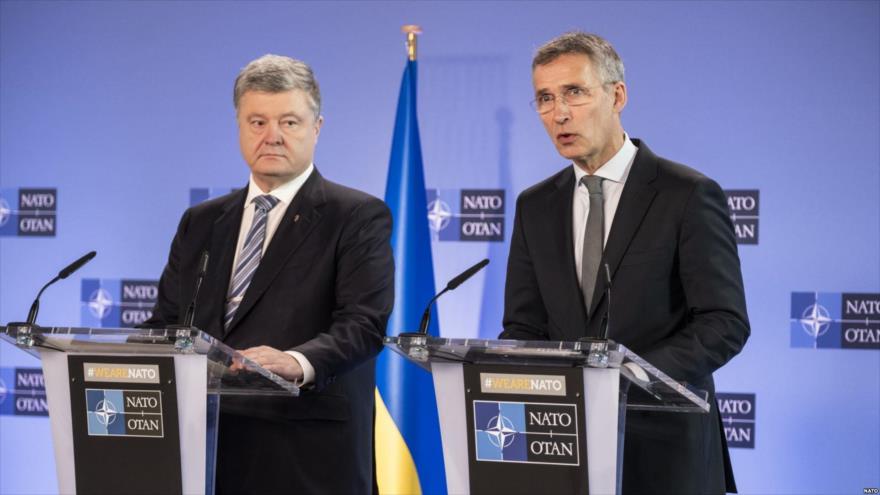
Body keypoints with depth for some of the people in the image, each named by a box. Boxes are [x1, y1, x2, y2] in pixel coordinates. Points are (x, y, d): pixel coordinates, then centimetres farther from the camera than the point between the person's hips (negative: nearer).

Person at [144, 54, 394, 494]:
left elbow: (364, 323, -13)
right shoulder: (201, 223, 16)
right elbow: (166, 322, 15)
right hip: (205, 447, 4)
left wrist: (298, 362, -32)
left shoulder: (358, 217, -1)